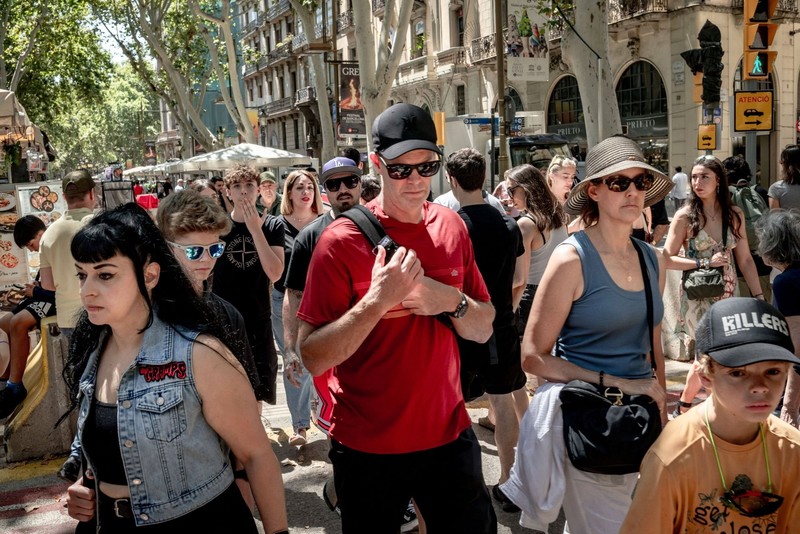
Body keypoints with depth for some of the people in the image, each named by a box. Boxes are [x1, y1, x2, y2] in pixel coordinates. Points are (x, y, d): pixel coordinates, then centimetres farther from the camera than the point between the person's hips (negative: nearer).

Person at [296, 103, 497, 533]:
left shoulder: (451, 227, 0)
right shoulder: (342, 240, -14)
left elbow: (483, 330, 5)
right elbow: (312, 359, -18)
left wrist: (452, 301, -15)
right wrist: (376, 301, -29)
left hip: (449, 435, 4)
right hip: (367, 448, -3)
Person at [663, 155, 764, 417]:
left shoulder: (734, 214, 3)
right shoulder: (685, 216, -8)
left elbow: (745, 259, 6)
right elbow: (667, 259, -9)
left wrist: (759, 297, 2)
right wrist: (705, 263, -17)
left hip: (728, 294, 4)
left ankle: (684, 407, 24)